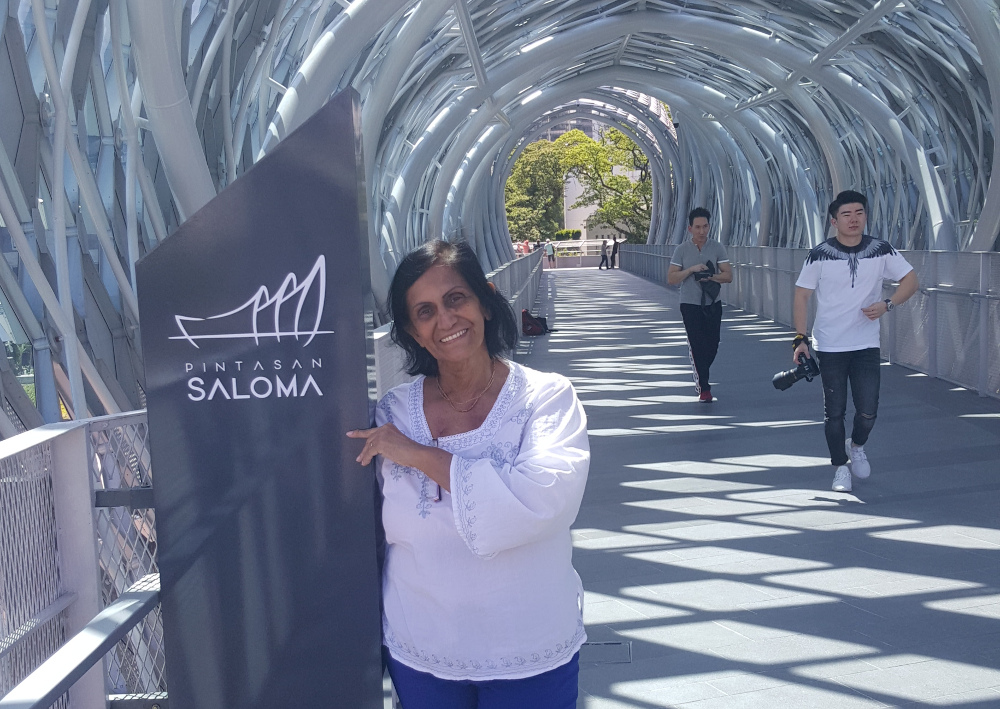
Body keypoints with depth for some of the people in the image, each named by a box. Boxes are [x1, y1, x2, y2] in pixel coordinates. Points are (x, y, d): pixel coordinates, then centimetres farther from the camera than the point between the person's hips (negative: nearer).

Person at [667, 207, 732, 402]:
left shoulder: (717, 248, 2)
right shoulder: (681, 250, -2)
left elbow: (728, 276, -3)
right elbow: (671, 278, -7)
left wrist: (710, 277, -20)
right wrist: (691, 269, -19)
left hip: (713, 304, 2)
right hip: (690, 305, -2)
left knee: (712, 346, 6)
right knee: (697, 346, -7)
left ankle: (700, 378, 32)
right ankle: (704, 389, -1)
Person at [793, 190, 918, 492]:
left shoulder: (881, 250, -2)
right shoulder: (820, 255, -7)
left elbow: (911, 280, 4)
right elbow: (801, 296, -4)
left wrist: (887, 304, -14)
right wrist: (801, 338, -11)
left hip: (867, 345, 1)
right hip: (830, 346, -1)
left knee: (868, 411, -1)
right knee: (834, 412, 4)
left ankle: (857, 446, 32)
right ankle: (840, 468, 22)